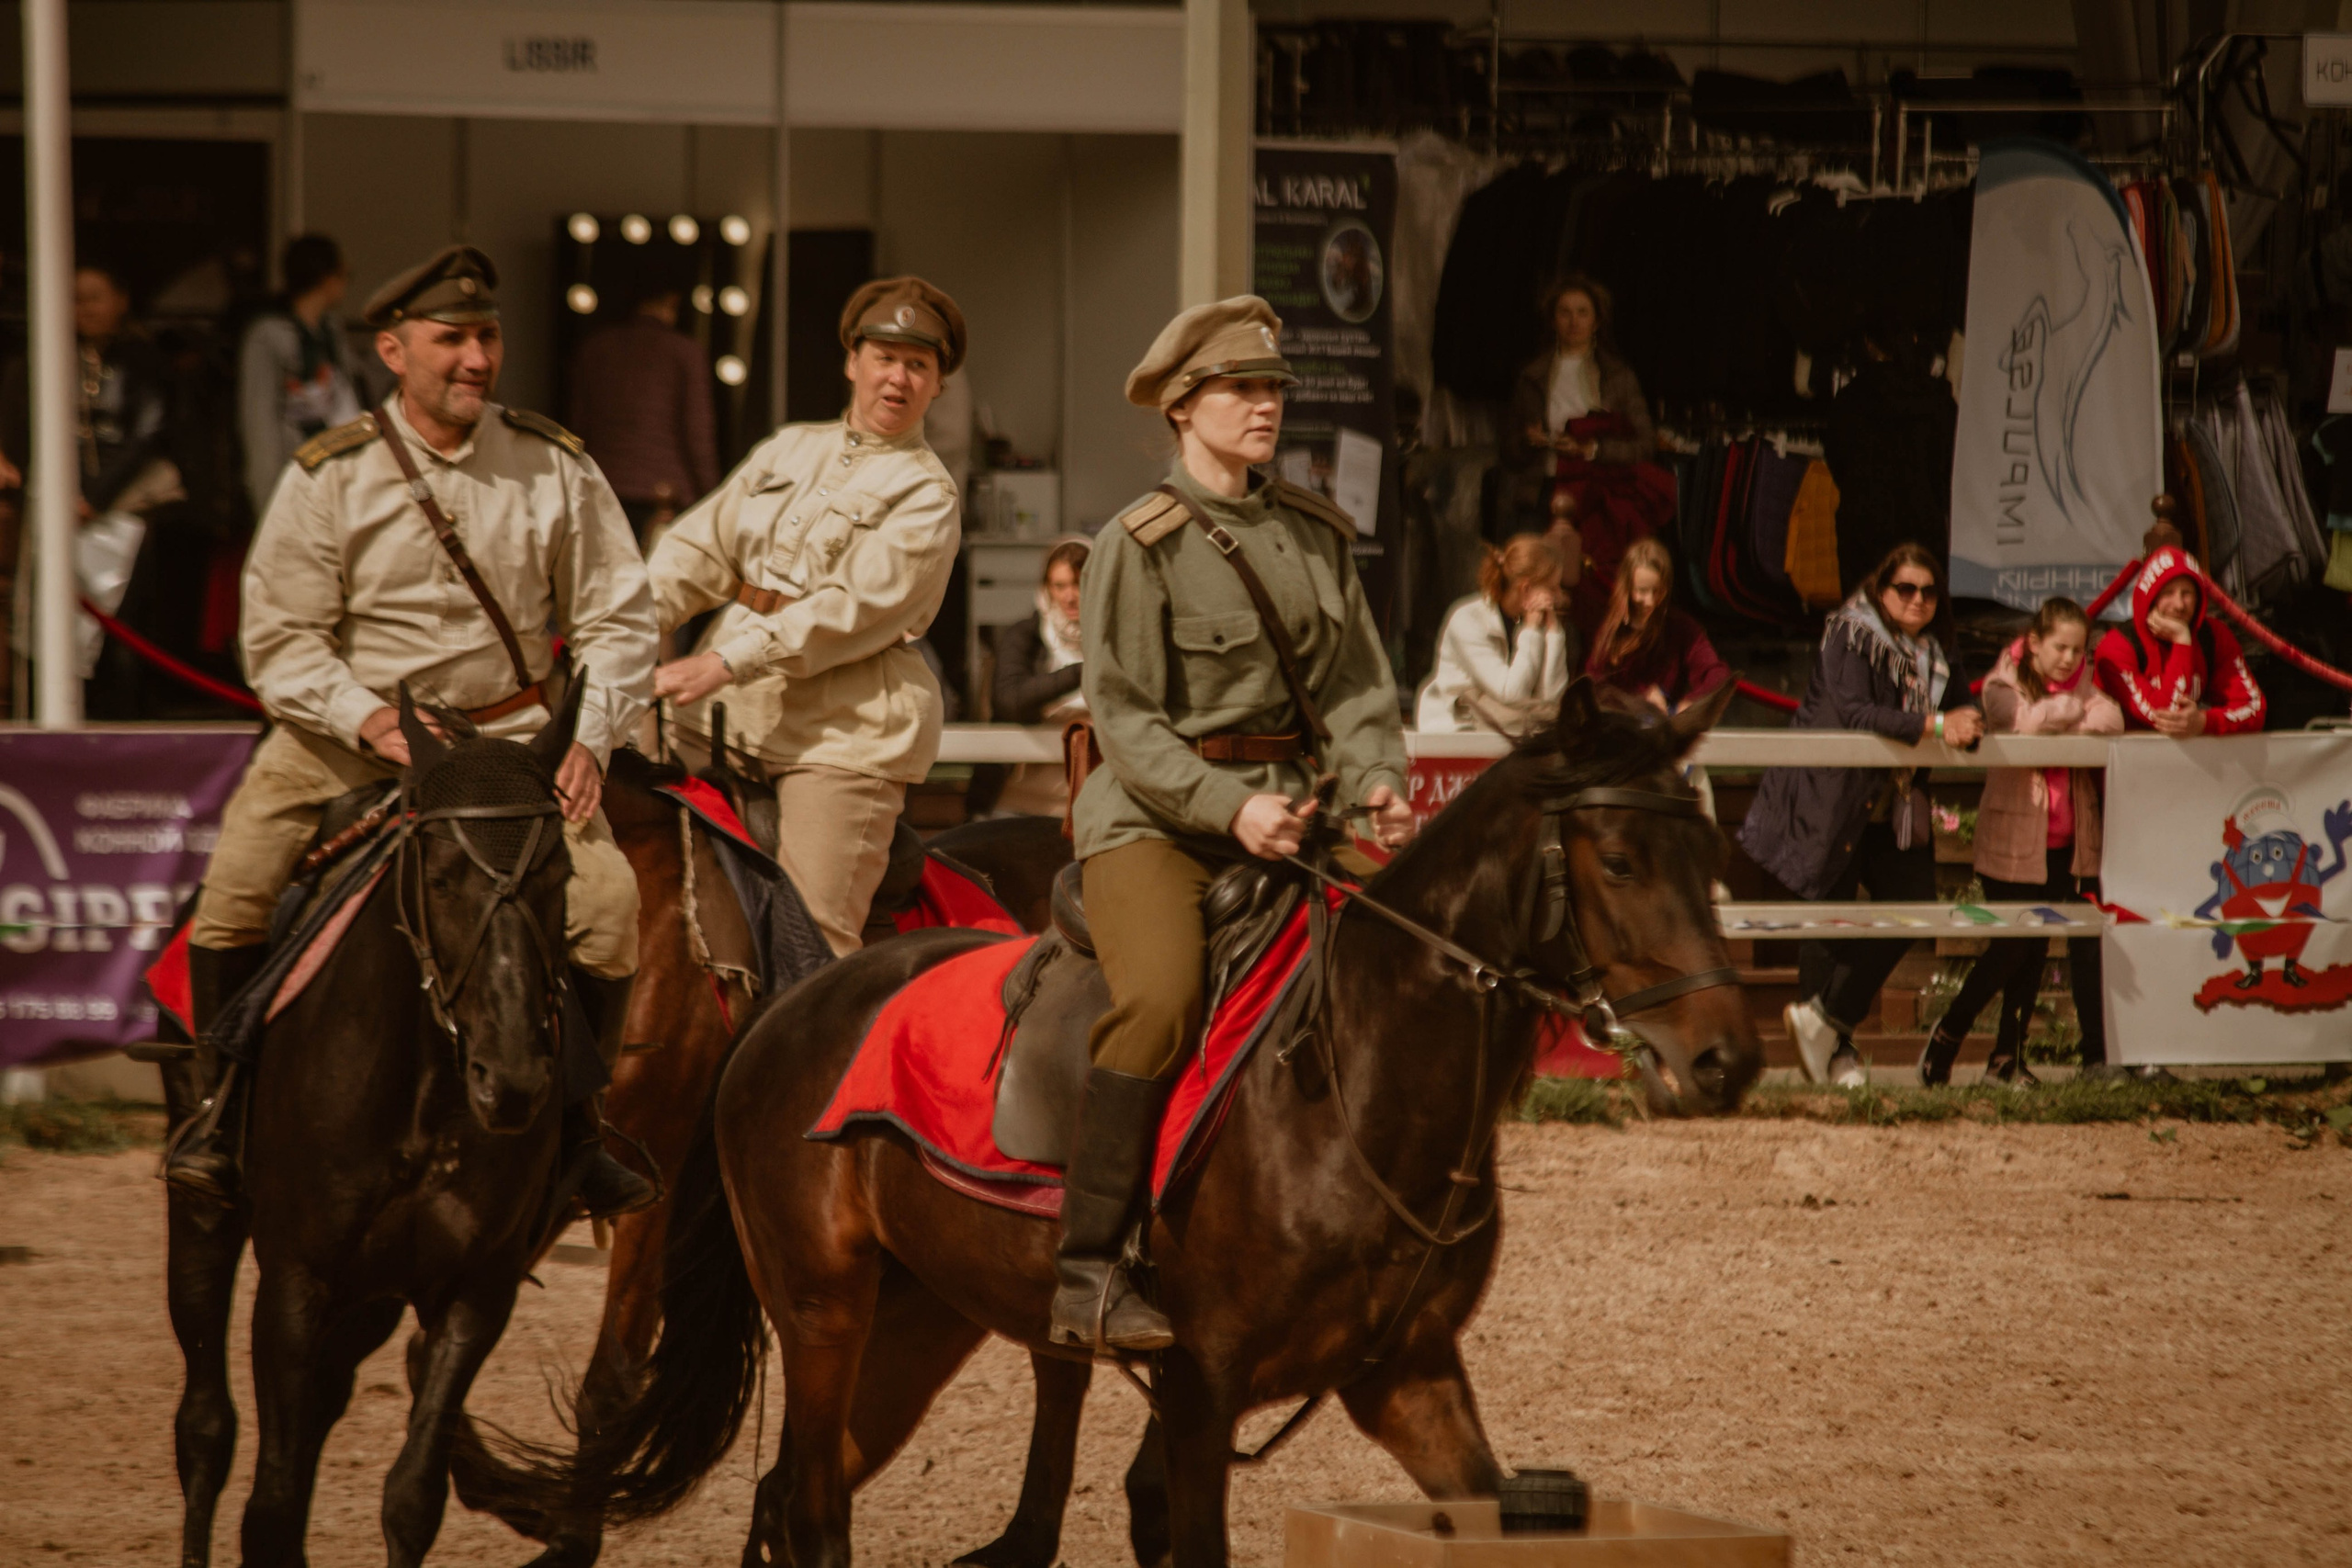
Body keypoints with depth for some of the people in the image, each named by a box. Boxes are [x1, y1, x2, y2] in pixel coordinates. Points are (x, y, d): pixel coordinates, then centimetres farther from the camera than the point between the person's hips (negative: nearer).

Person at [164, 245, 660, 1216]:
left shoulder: (556, 469, 1)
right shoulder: (328, 478, -4)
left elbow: (617, 621, 5)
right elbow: (281, 643, -4)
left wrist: (589, 738, -10)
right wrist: (370, 720, -20)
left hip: (514, 735, 1)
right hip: (351, 733, -1)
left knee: (607, 895, -20)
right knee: (234, 888, -21)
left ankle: (575, 1122, 1)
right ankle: (225, 1105, 2)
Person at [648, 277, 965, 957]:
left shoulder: (926, 497, -2)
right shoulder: (789, 452, 19)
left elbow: (855, 609, -14)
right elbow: (700, 548, 17)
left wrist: (728, 661, -23)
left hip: (845, 730, -6)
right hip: (734, 720, 6)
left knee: (815, 935, -13)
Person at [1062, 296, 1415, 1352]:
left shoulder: (1316, 534, 13)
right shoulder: (1139, 545, -5)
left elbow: (1355, 686, 13)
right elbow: (1126, 720, -10)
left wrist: (1375, 782, -7)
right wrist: (1228, 805, -23)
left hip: (1286, 809, 6)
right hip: (1153, 818, -6)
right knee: (1160, 997, -30)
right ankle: (1087, 1269, -27)